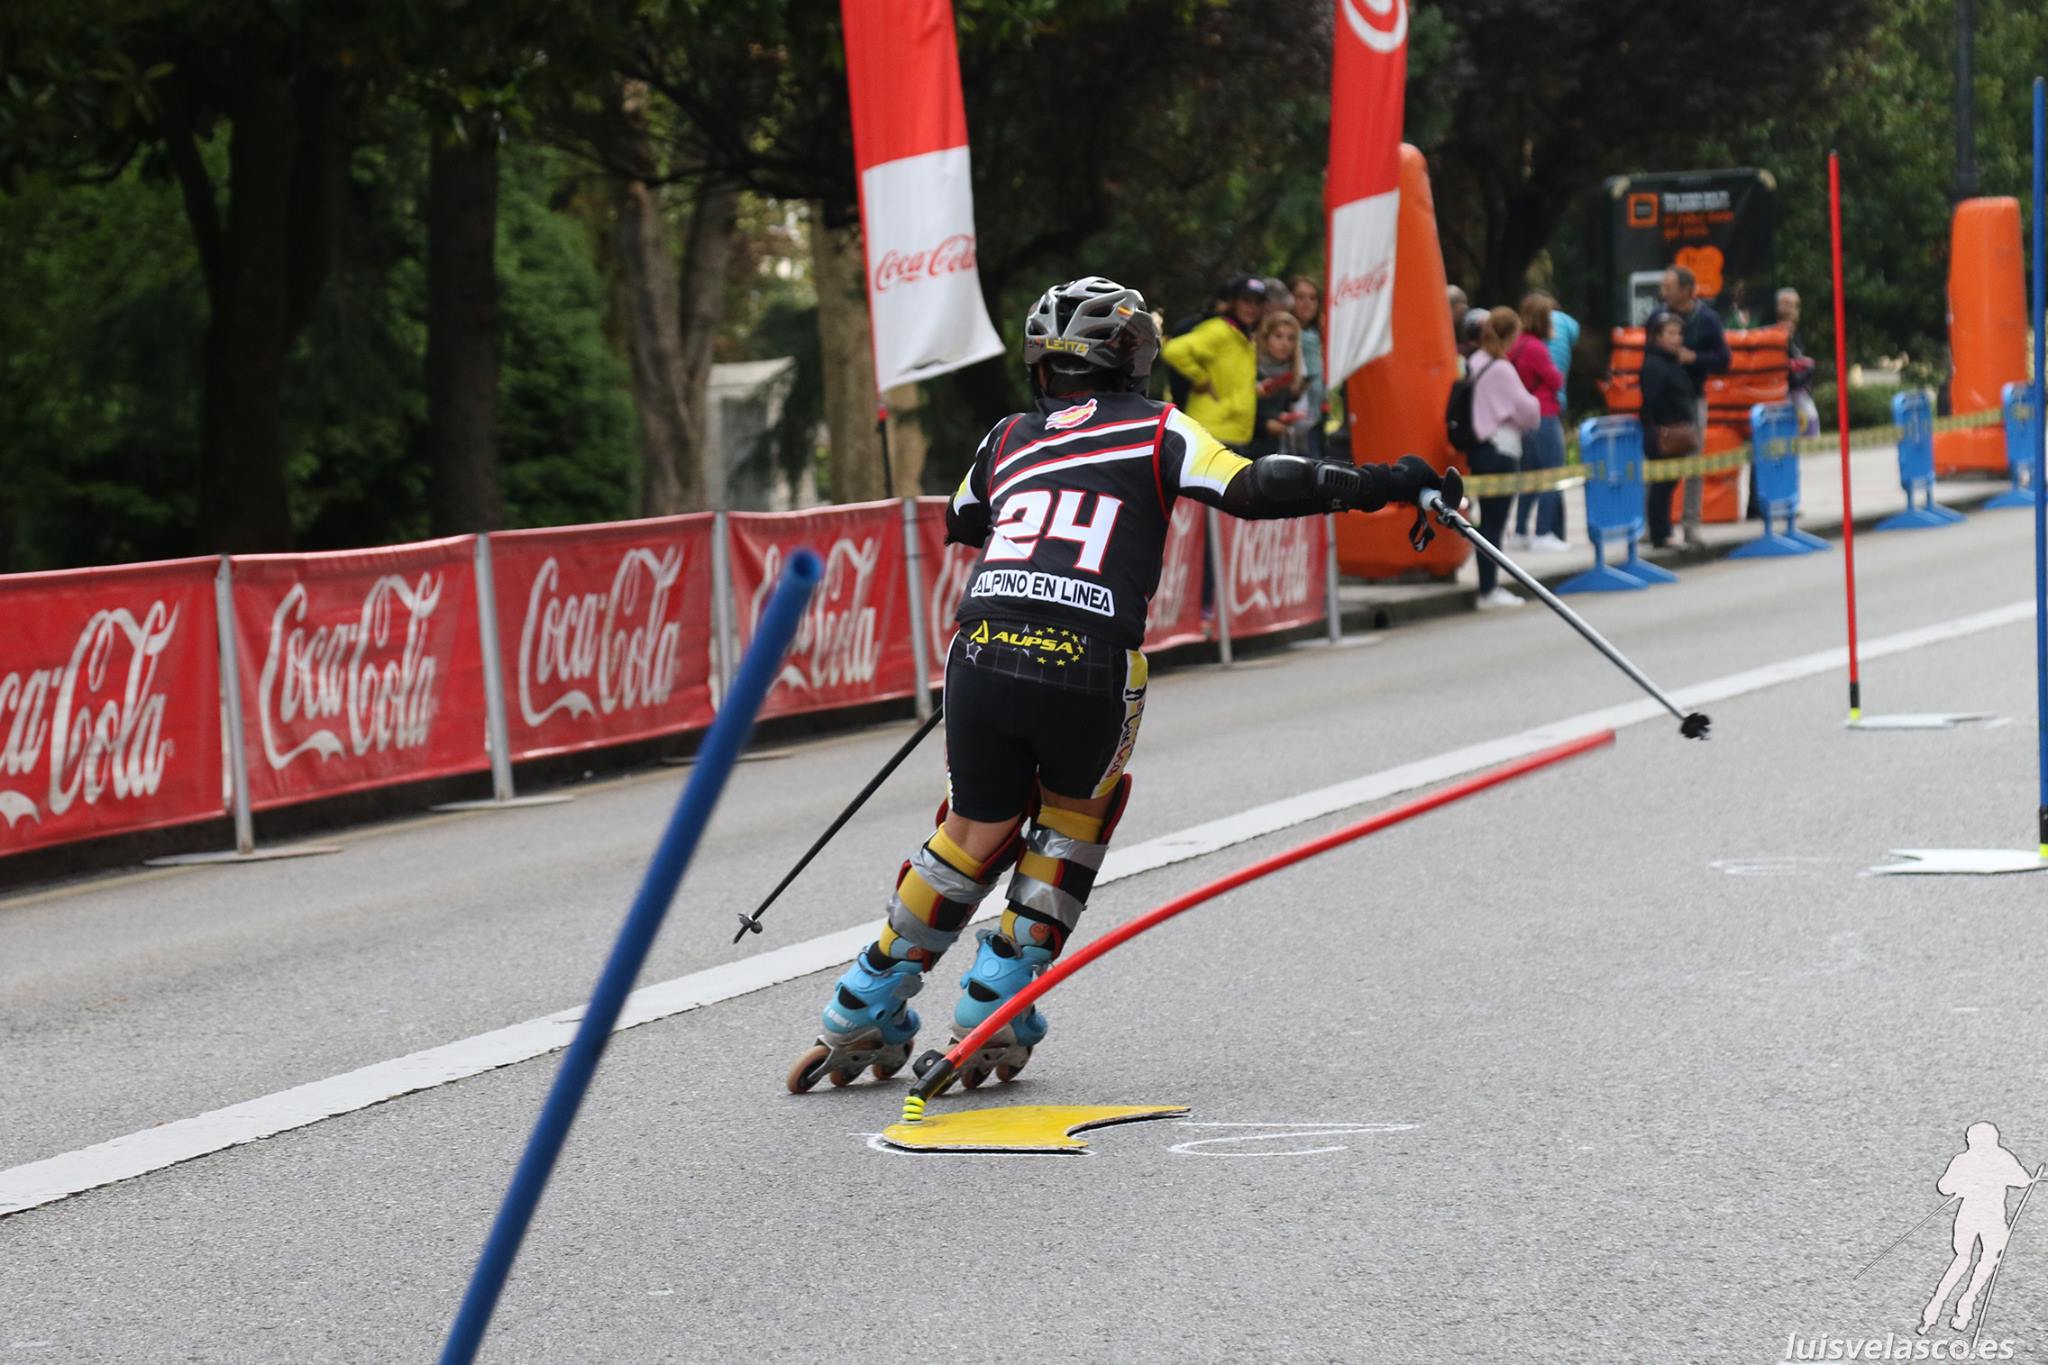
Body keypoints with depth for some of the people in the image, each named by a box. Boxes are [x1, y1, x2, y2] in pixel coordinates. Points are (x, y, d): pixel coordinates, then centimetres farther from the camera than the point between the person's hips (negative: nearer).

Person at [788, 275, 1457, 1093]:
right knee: (1076, 810, 25)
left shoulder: (1008, 439, 23)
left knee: (977, 834, 22)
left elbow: (960, 527, 39)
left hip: (981, 656, 3)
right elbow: (1251, 488, -1)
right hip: (1087, 668, -3)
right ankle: (997, 1003, 18)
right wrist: (1374, 485, 4)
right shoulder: (1157, 431, 13)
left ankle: (863, 1014, 23)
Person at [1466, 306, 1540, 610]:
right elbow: (1527, 411, -12)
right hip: (1500, 452, -8)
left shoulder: (1474, 363, 8)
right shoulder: (1501, 369, -15)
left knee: (1489, 519, 13)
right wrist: (1534, 407, 9)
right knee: (1494, 522, -5)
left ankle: (1490, 585, 16)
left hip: (1479, 447, 8)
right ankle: (1488, 592, -4)